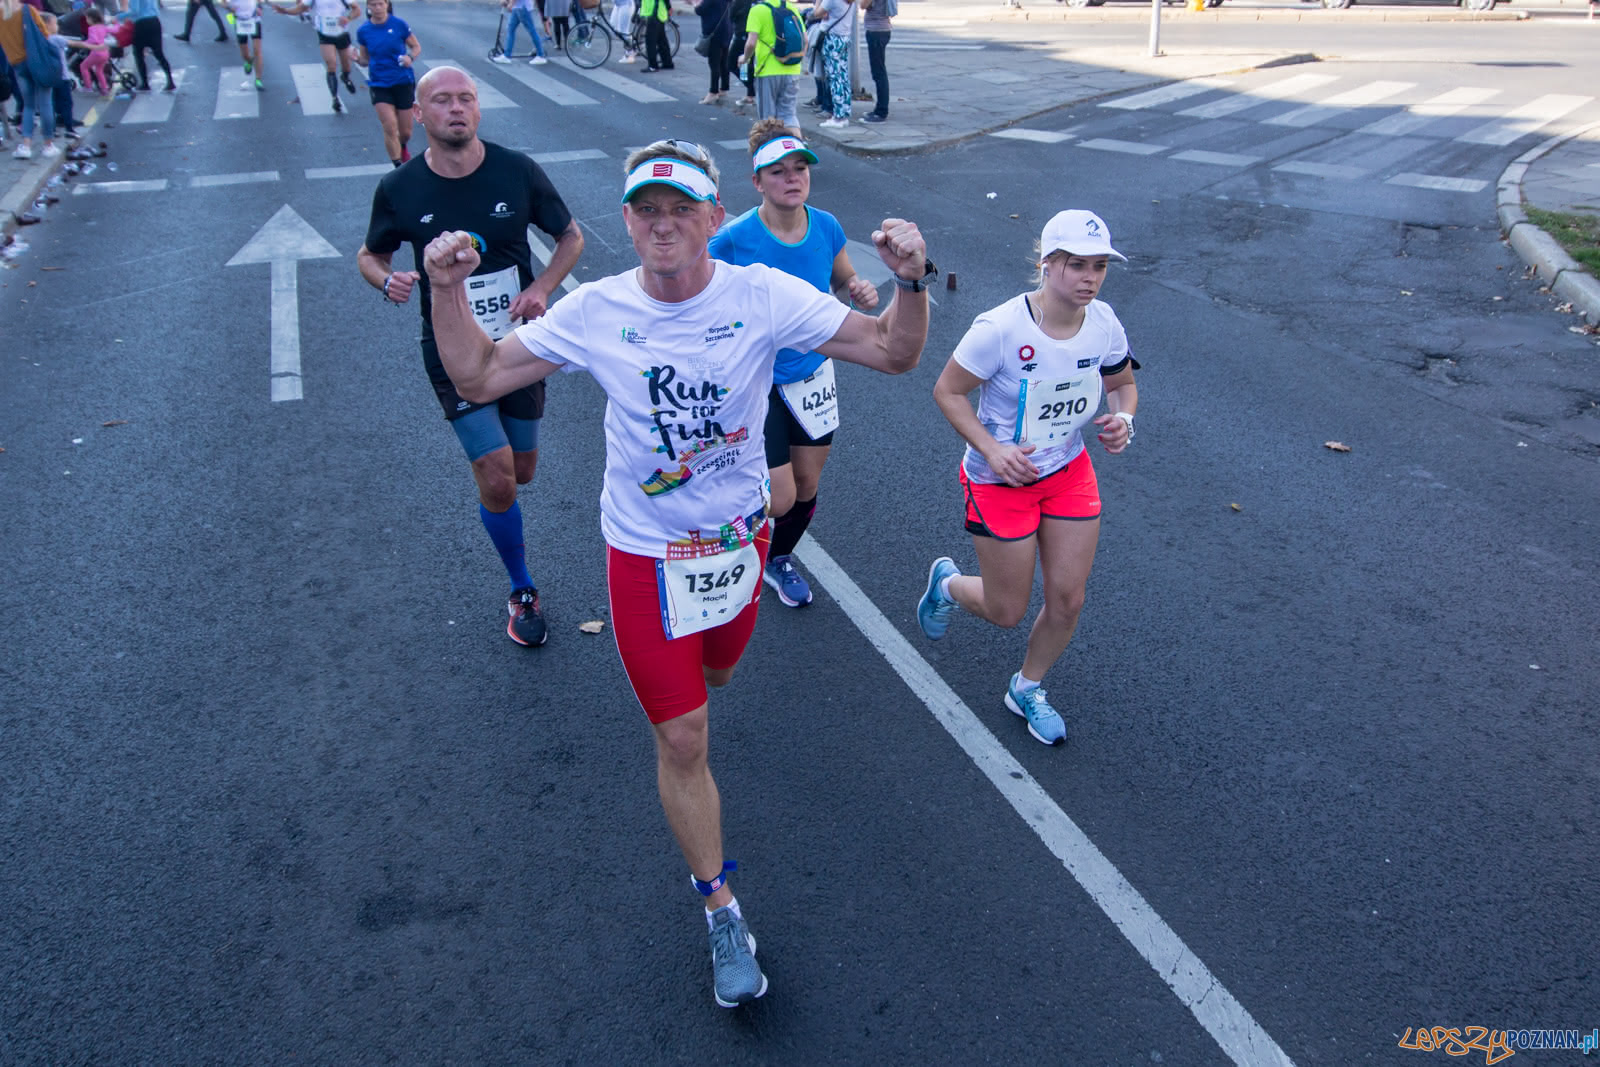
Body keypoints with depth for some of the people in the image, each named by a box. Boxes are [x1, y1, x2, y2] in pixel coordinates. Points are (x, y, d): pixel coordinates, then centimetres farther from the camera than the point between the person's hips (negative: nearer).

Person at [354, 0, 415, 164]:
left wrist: (410, 57, -17)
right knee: (390, 127, -15)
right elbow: (365, 61, 8)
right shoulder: (363, 31, 0)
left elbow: (416, 47, 4)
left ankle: (402, 147, 43)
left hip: (403, 82, 0)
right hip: (379, 84, 0)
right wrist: (358, 58, -15)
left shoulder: (399, 24, -5)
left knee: (405, 132, 7)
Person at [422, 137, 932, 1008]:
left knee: (713, 674, 27)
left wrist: (910, 281, -32)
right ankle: (722, 911, 23)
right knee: (682, 737, 3)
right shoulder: (595, 311, -13)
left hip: (740, 537, 2)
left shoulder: (762, 296, -14)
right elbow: (478, 377, -4)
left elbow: (894, 353, -14)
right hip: (646, 553, -1)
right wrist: (448, 290, -19)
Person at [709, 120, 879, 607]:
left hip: (812, 375, 5)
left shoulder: (826, 227, -6)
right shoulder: (733, 240, -19)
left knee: (807, 487, 16)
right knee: (780, 498, -7)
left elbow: (842, 282, 11)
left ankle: (779, 561, 46)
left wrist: (861, 292, -11)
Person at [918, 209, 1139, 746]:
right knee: (1006, 612, 6)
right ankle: (947, 582, 43)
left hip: (1071, 471, 5)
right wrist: (992, 450, -26)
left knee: (1067, 599, 7)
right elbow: (948, 390, -16)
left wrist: (1121, 418, -14)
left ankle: (1027, 688, 36)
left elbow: (1123, 384, 9)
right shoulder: (1000, 329, -26)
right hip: (1001, 479, -5)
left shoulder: (1103, 322, -9)